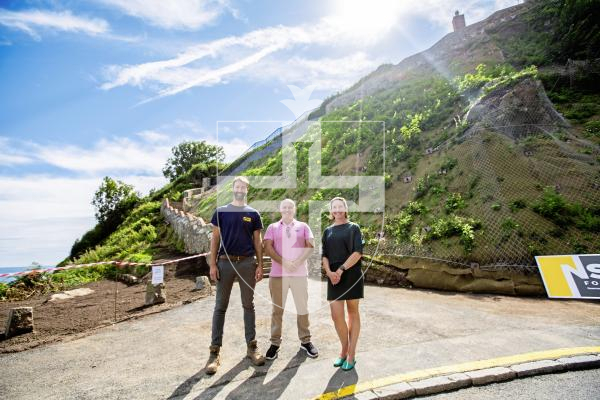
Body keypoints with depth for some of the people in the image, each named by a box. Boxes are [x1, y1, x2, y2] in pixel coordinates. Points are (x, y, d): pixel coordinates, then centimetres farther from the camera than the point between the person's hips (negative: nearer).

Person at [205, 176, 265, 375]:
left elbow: (257, 241, 7)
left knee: (248, 305, 9)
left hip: (247, 263, 1)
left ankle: (252, 346, 20)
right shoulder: (221, 211, 5)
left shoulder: (253, 213, 7)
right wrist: (213, 264, -4)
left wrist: (260, 265, 0)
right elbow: (215, 239, 4)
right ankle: (215, 351, 13)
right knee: (220, 306, 4)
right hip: (225, 262, -1)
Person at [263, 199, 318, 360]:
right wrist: (284, 262, -13)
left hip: (300, 273, 0)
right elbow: (268, 248, -2)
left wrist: (297, 262, -12)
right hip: (278, 273, 0)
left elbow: (310, 246, 1)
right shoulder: (272, 227, 10)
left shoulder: (303, 226, 11)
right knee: (277, 309, 6)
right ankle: (275, 343, 15)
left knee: (302, 308, 6)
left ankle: (305, 341, 19)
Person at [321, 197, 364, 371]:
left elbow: (358, 252, -8)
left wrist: (341, 269, -16)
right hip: (334, 276, 3)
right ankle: (344, 350, 21)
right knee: (336, 315, -1)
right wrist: (329, 272, -10)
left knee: (353, 313, 7)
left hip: (351, 274, -3)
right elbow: (324, 255, 8)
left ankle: (351, 354, 17)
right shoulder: (328, 231, 13)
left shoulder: (353, 228, 3)